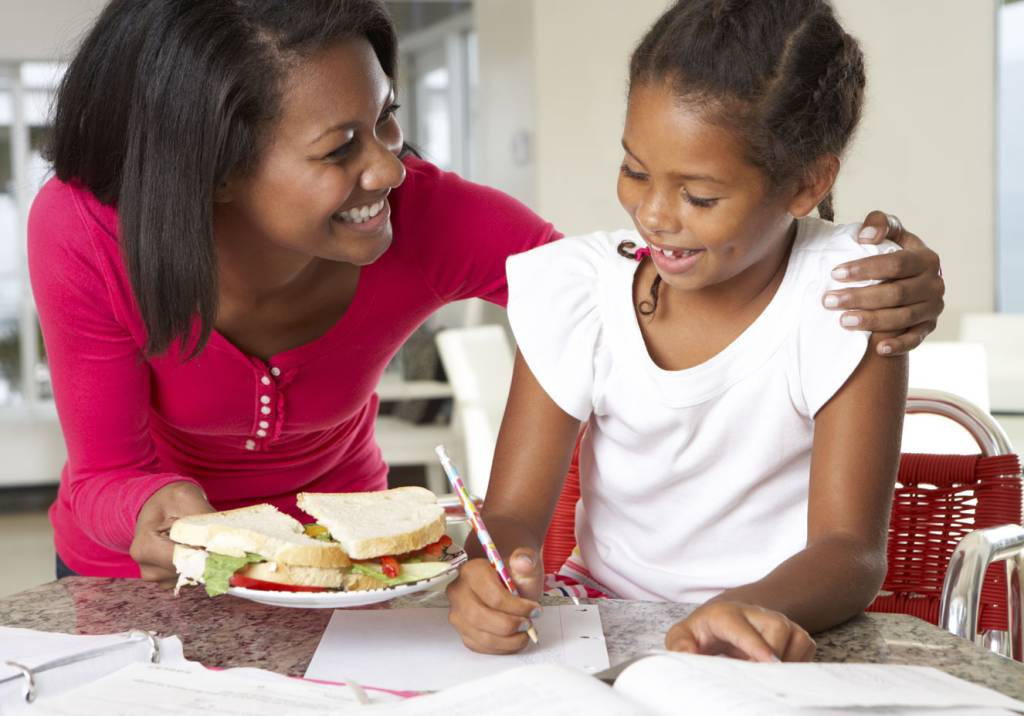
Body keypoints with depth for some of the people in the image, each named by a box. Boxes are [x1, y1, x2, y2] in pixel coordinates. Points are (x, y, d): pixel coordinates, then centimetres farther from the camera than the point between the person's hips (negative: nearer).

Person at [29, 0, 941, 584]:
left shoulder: (432, 220, -27)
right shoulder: (87, 235, -28)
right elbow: (106, 472, -19)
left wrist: (872, 292, -35)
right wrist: (159, 507, -43)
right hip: (135, 574, 0)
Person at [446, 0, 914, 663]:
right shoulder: (573, 292, -5)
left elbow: (850, 551, -17)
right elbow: (513, 513, -5)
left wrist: (754, 610, -39)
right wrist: (492, 580, -29)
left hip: (782, 637, -1)